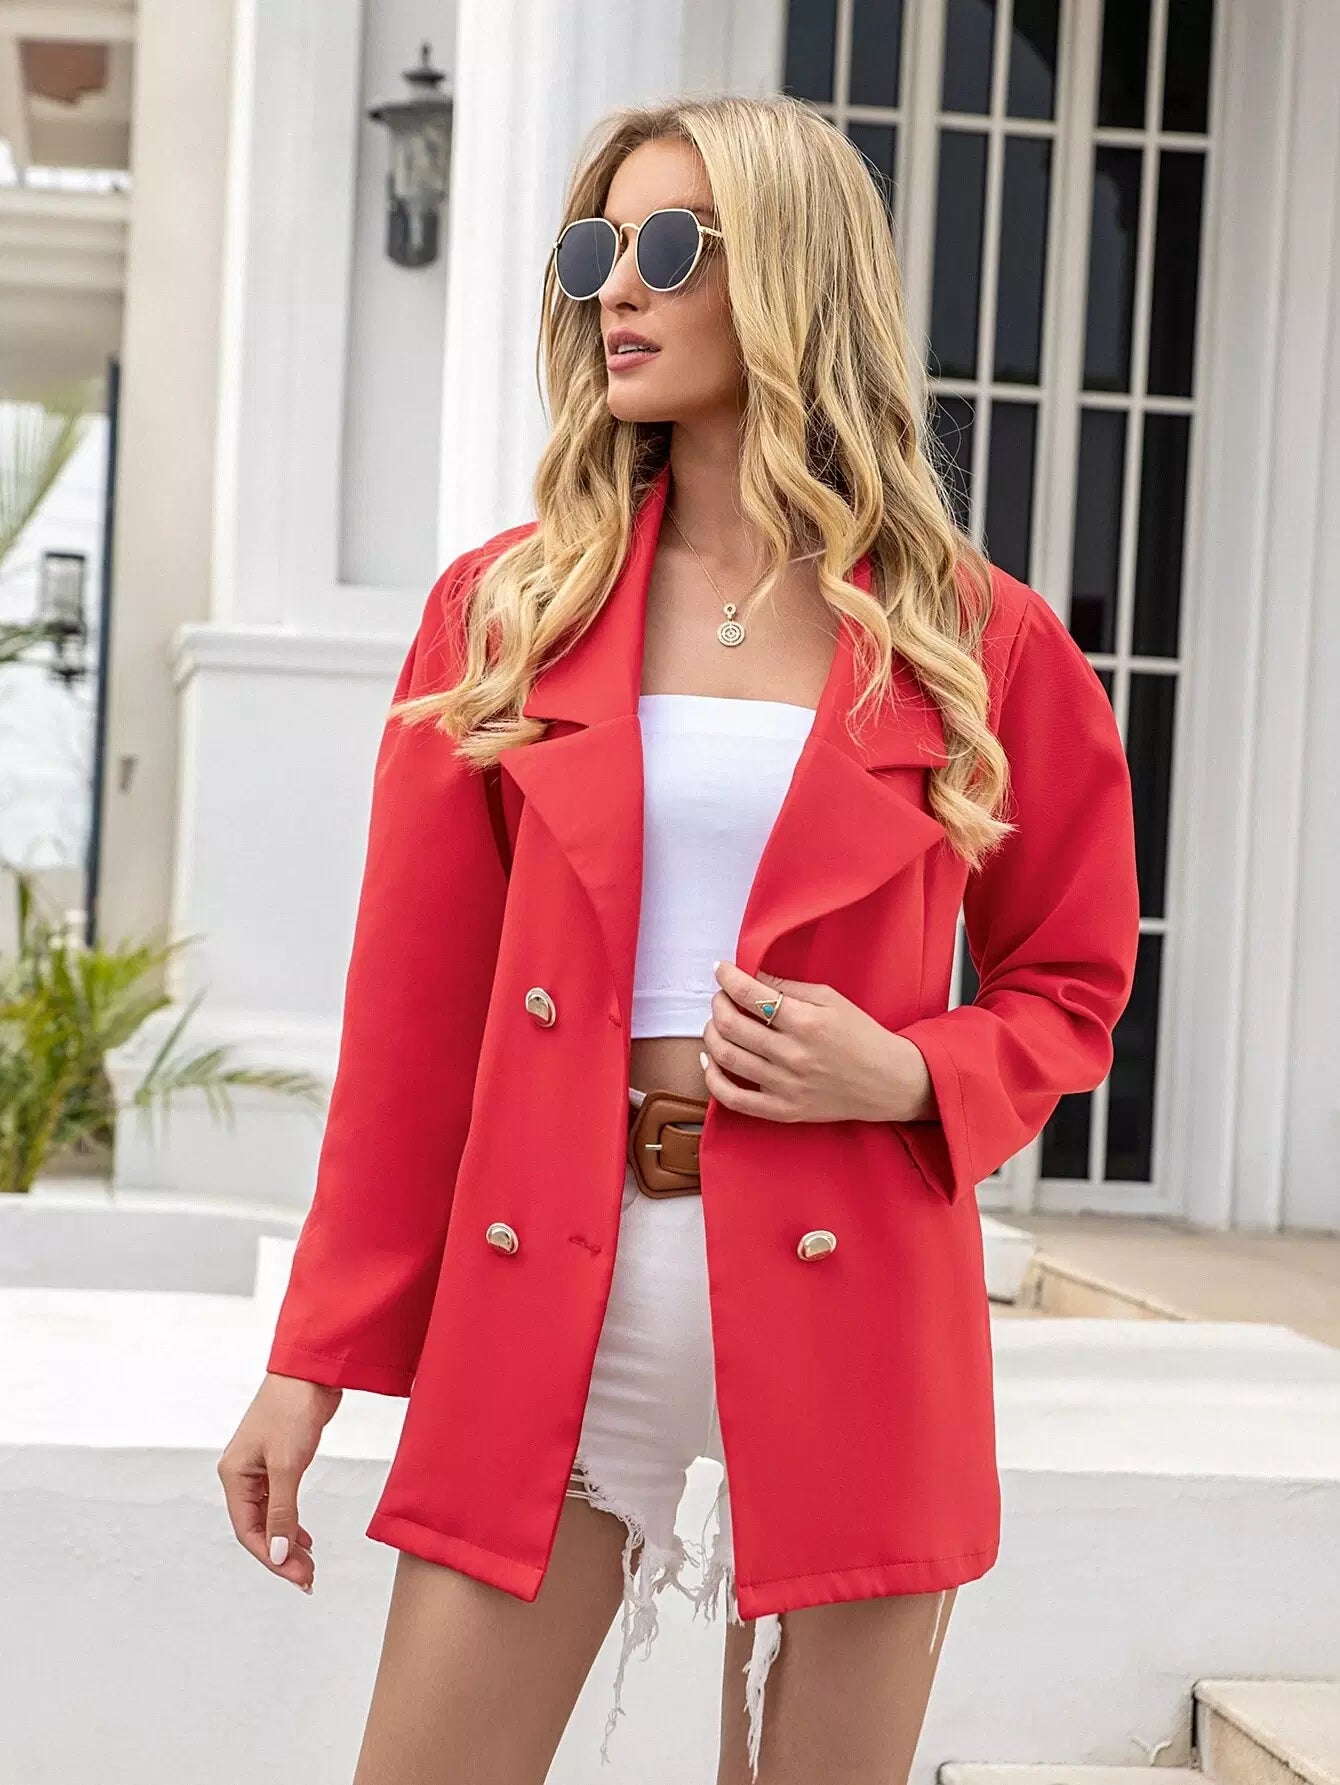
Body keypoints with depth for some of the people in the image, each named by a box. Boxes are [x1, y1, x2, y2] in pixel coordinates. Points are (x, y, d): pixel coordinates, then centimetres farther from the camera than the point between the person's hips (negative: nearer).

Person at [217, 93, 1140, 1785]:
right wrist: (318, 1356, 3)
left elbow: (1068, 986, 11)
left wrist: (911, 1076, -11)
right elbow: (412, 1013, 5)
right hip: (545, 1308, 1)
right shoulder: (504, 606, 5)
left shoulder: (980, 641, 1)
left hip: (845, 1306, -1)